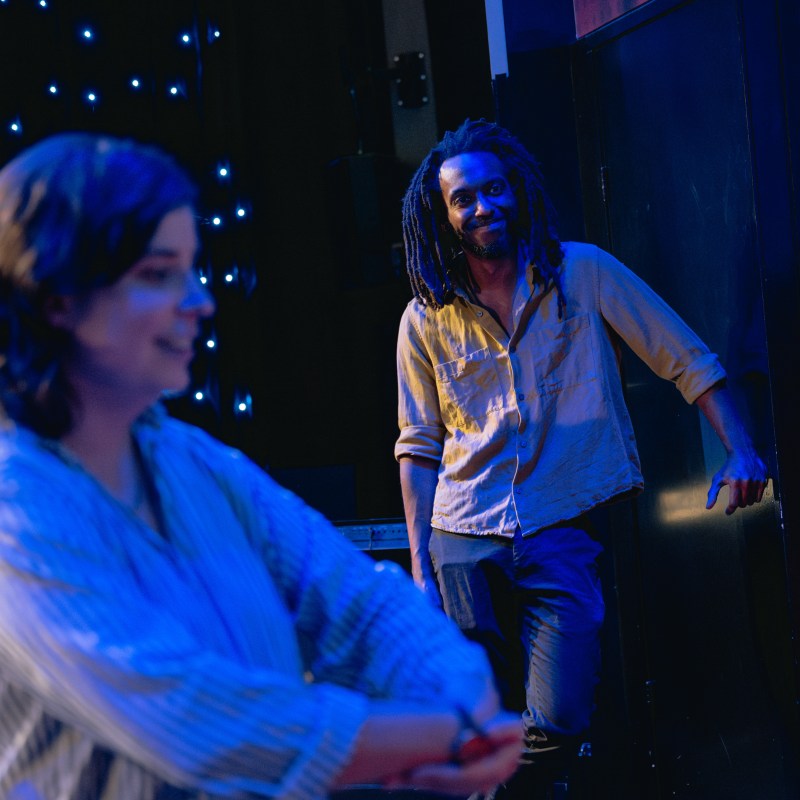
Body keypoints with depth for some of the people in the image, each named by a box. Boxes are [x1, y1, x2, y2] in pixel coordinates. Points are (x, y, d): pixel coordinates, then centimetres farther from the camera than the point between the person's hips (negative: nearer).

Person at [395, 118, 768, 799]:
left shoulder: (584, 273, 1)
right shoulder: (425, 321, 6)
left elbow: (687, 361, 2)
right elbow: (419, 447, 10)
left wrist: (741, 451, -12)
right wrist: (420, 567, 4)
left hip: (563, 532, -1)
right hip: (464, 539, 2)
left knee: (558, 724, -11)